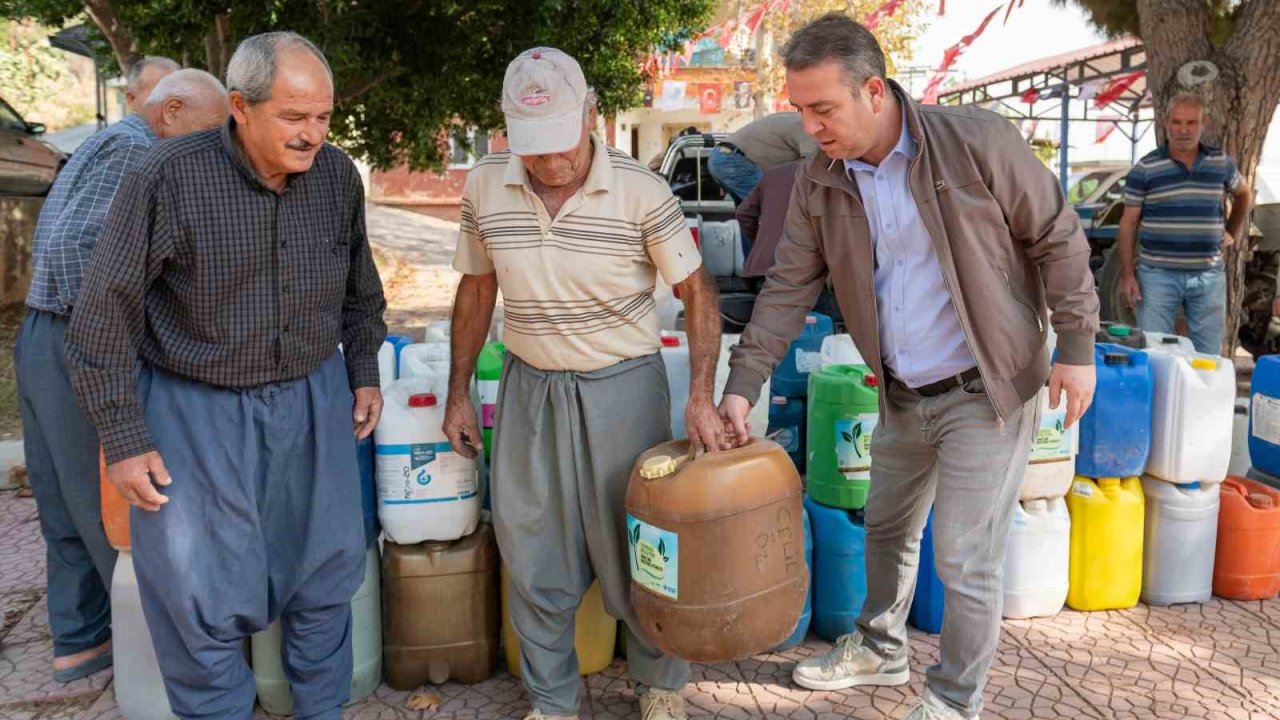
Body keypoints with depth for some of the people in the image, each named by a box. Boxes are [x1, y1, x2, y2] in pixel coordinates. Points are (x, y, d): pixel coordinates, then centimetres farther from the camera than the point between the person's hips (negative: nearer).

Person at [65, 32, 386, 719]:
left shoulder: (338, 175, -4)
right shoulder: (168, 178, -17)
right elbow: (106, 313, -12)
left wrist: (364, 372, 13)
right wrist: (123, 440, -11)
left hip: (314, 400, 4)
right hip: (197, 410, -4)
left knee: (325, 572, 13)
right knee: (202, 592, 4)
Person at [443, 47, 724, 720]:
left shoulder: (640, 190, -14)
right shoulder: (484, 185, -4)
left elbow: (697, 290, -8)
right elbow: (476, 288, 8)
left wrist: (701, 395, -18)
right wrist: (458, 392, 10)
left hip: (622, 385, -3)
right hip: (529, 386, 3)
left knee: (634, 549, 8)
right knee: (532, 554, 11)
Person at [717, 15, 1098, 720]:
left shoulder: (977, 142, -18)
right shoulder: (819, 182, -4)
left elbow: (1057, 238, -9)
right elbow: (787, 290, 1)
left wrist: (1077, 346, -10)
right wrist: (740, 387, -3)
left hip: (985, 393, -5)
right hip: (902, 398, 5)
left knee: (964, 559, 1)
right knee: (888, 530, 21)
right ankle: (880, 648, 46)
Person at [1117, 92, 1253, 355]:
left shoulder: (1221, 163, 7)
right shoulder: (1145, 169, -3)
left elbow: (1244, 193, 28)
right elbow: (1128, 223, -3)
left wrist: (1234, 232, 18)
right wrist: (1127, 274, -8)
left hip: (1209, 276, 3)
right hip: (1158, 275, -3)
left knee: (1209, 357, 9)